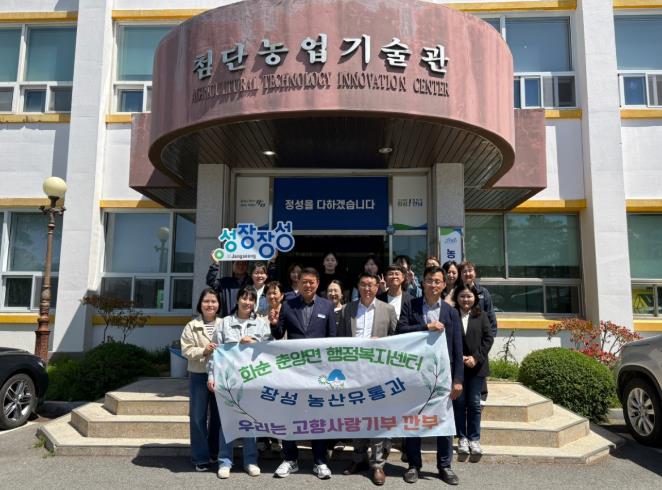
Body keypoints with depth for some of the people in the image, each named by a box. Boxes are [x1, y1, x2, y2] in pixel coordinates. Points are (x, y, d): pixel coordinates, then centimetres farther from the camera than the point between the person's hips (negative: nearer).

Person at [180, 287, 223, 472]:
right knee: (198, 417, 3)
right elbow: (186, 350, -6)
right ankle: (200, 457, 14)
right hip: (199, 376, -1)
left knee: (218, 415, 12)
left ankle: (215, 452, 28)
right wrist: (203, 351, -19)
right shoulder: (192, 326, 0)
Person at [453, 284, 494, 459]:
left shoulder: (481, 315, 4)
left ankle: (474, 439, 17)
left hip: (477, 365, 1)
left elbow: (489, 338, 0)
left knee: (474, 403, 7)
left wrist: (476, 357, -9)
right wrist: (459, 358, -11)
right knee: (459, 402, 6)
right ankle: (462, 438, 17)